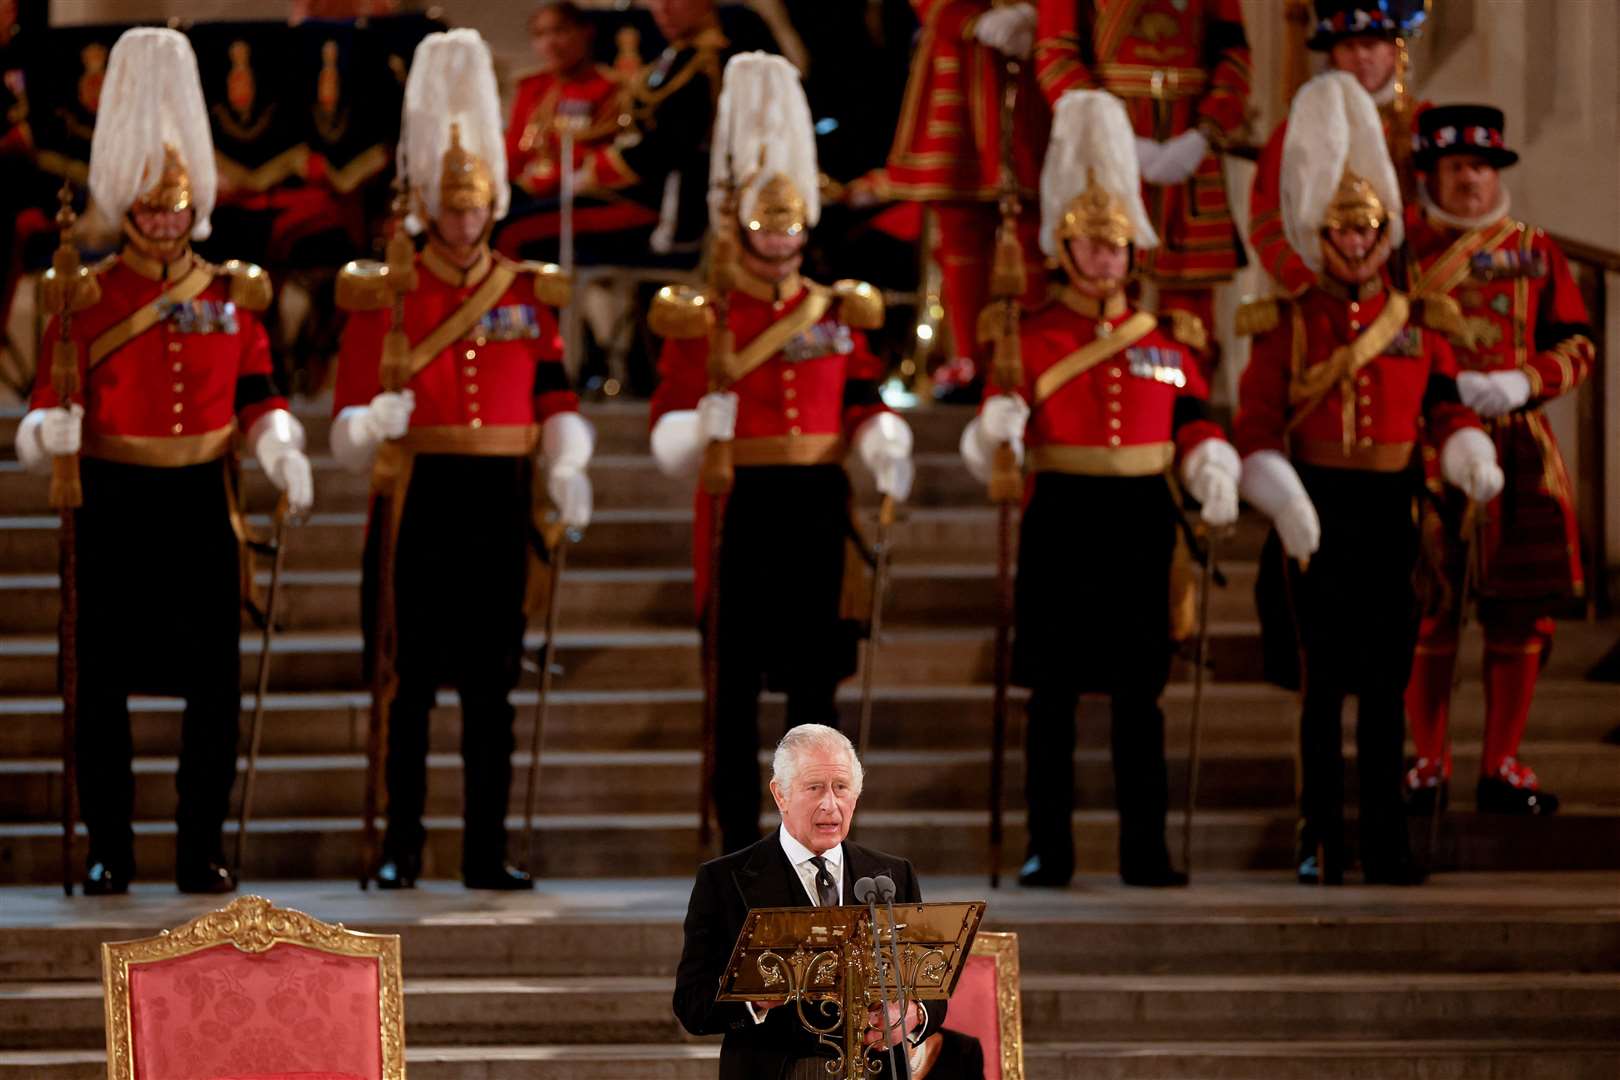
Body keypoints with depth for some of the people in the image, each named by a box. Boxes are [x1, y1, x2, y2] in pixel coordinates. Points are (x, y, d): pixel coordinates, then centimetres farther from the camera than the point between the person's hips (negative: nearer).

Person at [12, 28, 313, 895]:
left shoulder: (231, 295, 7)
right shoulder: (85, 298, 1)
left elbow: (256, 396, 10)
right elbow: (53, 397, -2)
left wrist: (280, 450, -9)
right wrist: (49, 432, -24)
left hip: (201, 505, 2)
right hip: (114, 506, -2)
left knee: (214, 683, 0)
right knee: (103, 682, 1)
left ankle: (201, 849, 9)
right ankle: (109, 851, 10)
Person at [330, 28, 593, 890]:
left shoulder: (529, 293, 9)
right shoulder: (382, 295, 1)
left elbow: (556, 398, 12)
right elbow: (350, 418, 0)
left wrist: (566, 467, -5)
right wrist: (373, 422, -22)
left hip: (499, 503, 2)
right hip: (417, 498, -2)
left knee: (491, 682, 4)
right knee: (409, 681, -1)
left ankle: (488, 851, 9)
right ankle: (401, 847, 5)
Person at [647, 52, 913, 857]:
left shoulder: (840, 312, 11)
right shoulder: (700, 320, 1)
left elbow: (863, 404, 11)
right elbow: (669, 422, -2)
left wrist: (884, 445, -10)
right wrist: (699, 428, -24)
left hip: (820, 505, 3)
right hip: (740, 505, -3)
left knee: (817, 672, 5)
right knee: (737, 677, -1)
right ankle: (739, 840, 4)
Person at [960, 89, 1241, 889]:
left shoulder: (1167, 337, 9)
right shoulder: (1030, 336, 1)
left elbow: (1195, 421, 12)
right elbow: (990, 443, -6)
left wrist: (1214, 474, -8)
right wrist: (997, 424, -30)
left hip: (1142, 521, 2)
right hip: (1062, 517, -2)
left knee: (1139, 689, 4)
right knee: (1052, 689, 0)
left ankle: (1145, 852, 8)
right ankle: (1049, 851, 5)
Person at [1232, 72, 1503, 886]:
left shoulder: (1420, 323, 8)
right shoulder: (1284, 327, 1)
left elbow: (1447, 408, 9)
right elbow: (1256, 428, -3)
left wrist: (1472, 460, -12)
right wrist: (1283, 502, -18)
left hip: (1390, 511, 2)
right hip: (1317, 511, -2)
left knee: (1387, 679, 3)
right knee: (1324, 678, 0)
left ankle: (1387, 842, 7)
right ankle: (1320, 841, 6)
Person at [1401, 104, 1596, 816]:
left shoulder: (1536, 252, 10)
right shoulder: (1399, 249, 4)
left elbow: (1578, 346, 7)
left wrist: (1522, 383, -11)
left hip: (1519, 452, 2)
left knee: (1520, 613, 2)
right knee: (1426, 611, -1)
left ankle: (1502, 766, 12)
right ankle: (1429, 764, 10)